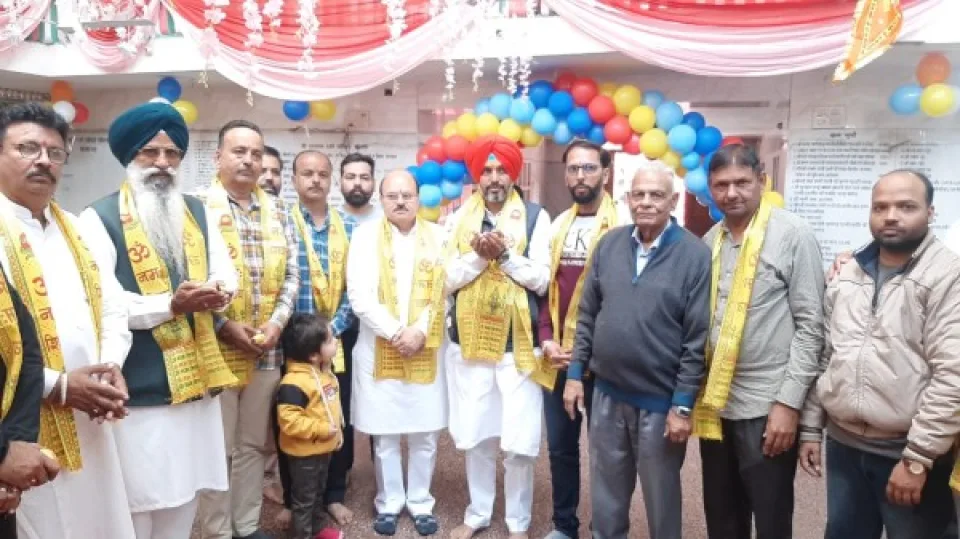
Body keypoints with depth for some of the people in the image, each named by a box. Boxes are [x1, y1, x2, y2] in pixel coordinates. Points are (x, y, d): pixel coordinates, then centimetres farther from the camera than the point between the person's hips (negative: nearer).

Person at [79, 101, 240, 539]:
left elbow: (227, 274, 9)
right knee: (139, 498, 2)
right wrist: (169, 305, -22)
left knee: (185, 490, 15)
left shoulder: (198, 213, 12)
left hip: (195, 376, 5)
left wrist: (217, 290, -14)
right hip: (138, 386, -5)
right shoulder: (100, 219, -6)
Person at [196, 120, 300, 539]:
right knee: (217, 448, 6)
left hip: (267, 348, 5)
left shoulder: (277, 211, 10)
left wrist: (277, 321, -5)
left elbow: (291, 273, 9)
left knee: (255, 443, 15)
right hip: (216, 347, -5)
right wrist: (224, 325, -15)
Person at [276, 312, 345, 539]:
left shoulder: (325, 372, 2)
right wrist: (321, 429, -29)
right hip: (304, 452, -9)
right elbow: (288, 419, -33)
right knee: (303, 499, 8)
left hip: (324, 448, 9)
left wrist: (337, 430, 11)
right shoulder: (294, 382, -29)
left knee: (318, 493, 26)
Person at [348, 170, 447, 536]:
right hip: (378, 349, -1)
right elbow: (359, 296, -9)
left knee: (425, 433, 8)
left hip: (425, 349, 1)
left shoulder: (437, 236, 5)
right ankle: (389, 503, 25)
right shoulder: (366, 234, 0)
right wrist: (396, 333, -14)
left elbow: (444, 293, -1)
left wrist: (421, 333, -12)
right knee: (384, 434, 7)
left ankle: (420, 502, 25)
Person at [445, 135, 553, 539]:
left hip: (519, 345, -2)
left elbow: (542, 280, -5)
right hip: (469, 343, 2)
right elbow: (448, 279, 1)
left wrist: (505, 255, -18)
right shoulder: (458, 218, 6)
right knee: (476, 436, 13)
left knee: (519, 442, 2)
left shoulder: (535, 217, -1)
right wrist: (479, 255, -15)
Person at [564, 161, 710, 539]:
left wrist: (683, 405, -12)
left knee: (661, 496, 15)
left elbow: (698, 338, -12)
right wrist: (576, 373, 5)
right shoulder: (609, 244, 2)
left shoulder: (695, 255, -11)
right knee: (607, 493, 19)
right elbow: (587, 315, 8)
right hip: (607, 393, 4)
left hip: (661, 401, -4)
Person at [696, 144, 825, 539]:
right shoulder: (710, 241, 8)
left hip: (767, 406, -5)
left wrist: (788, 402, -14)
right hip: (715, 403, 5)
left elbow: (810, 325, -10)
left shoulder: (793, 235, -8)